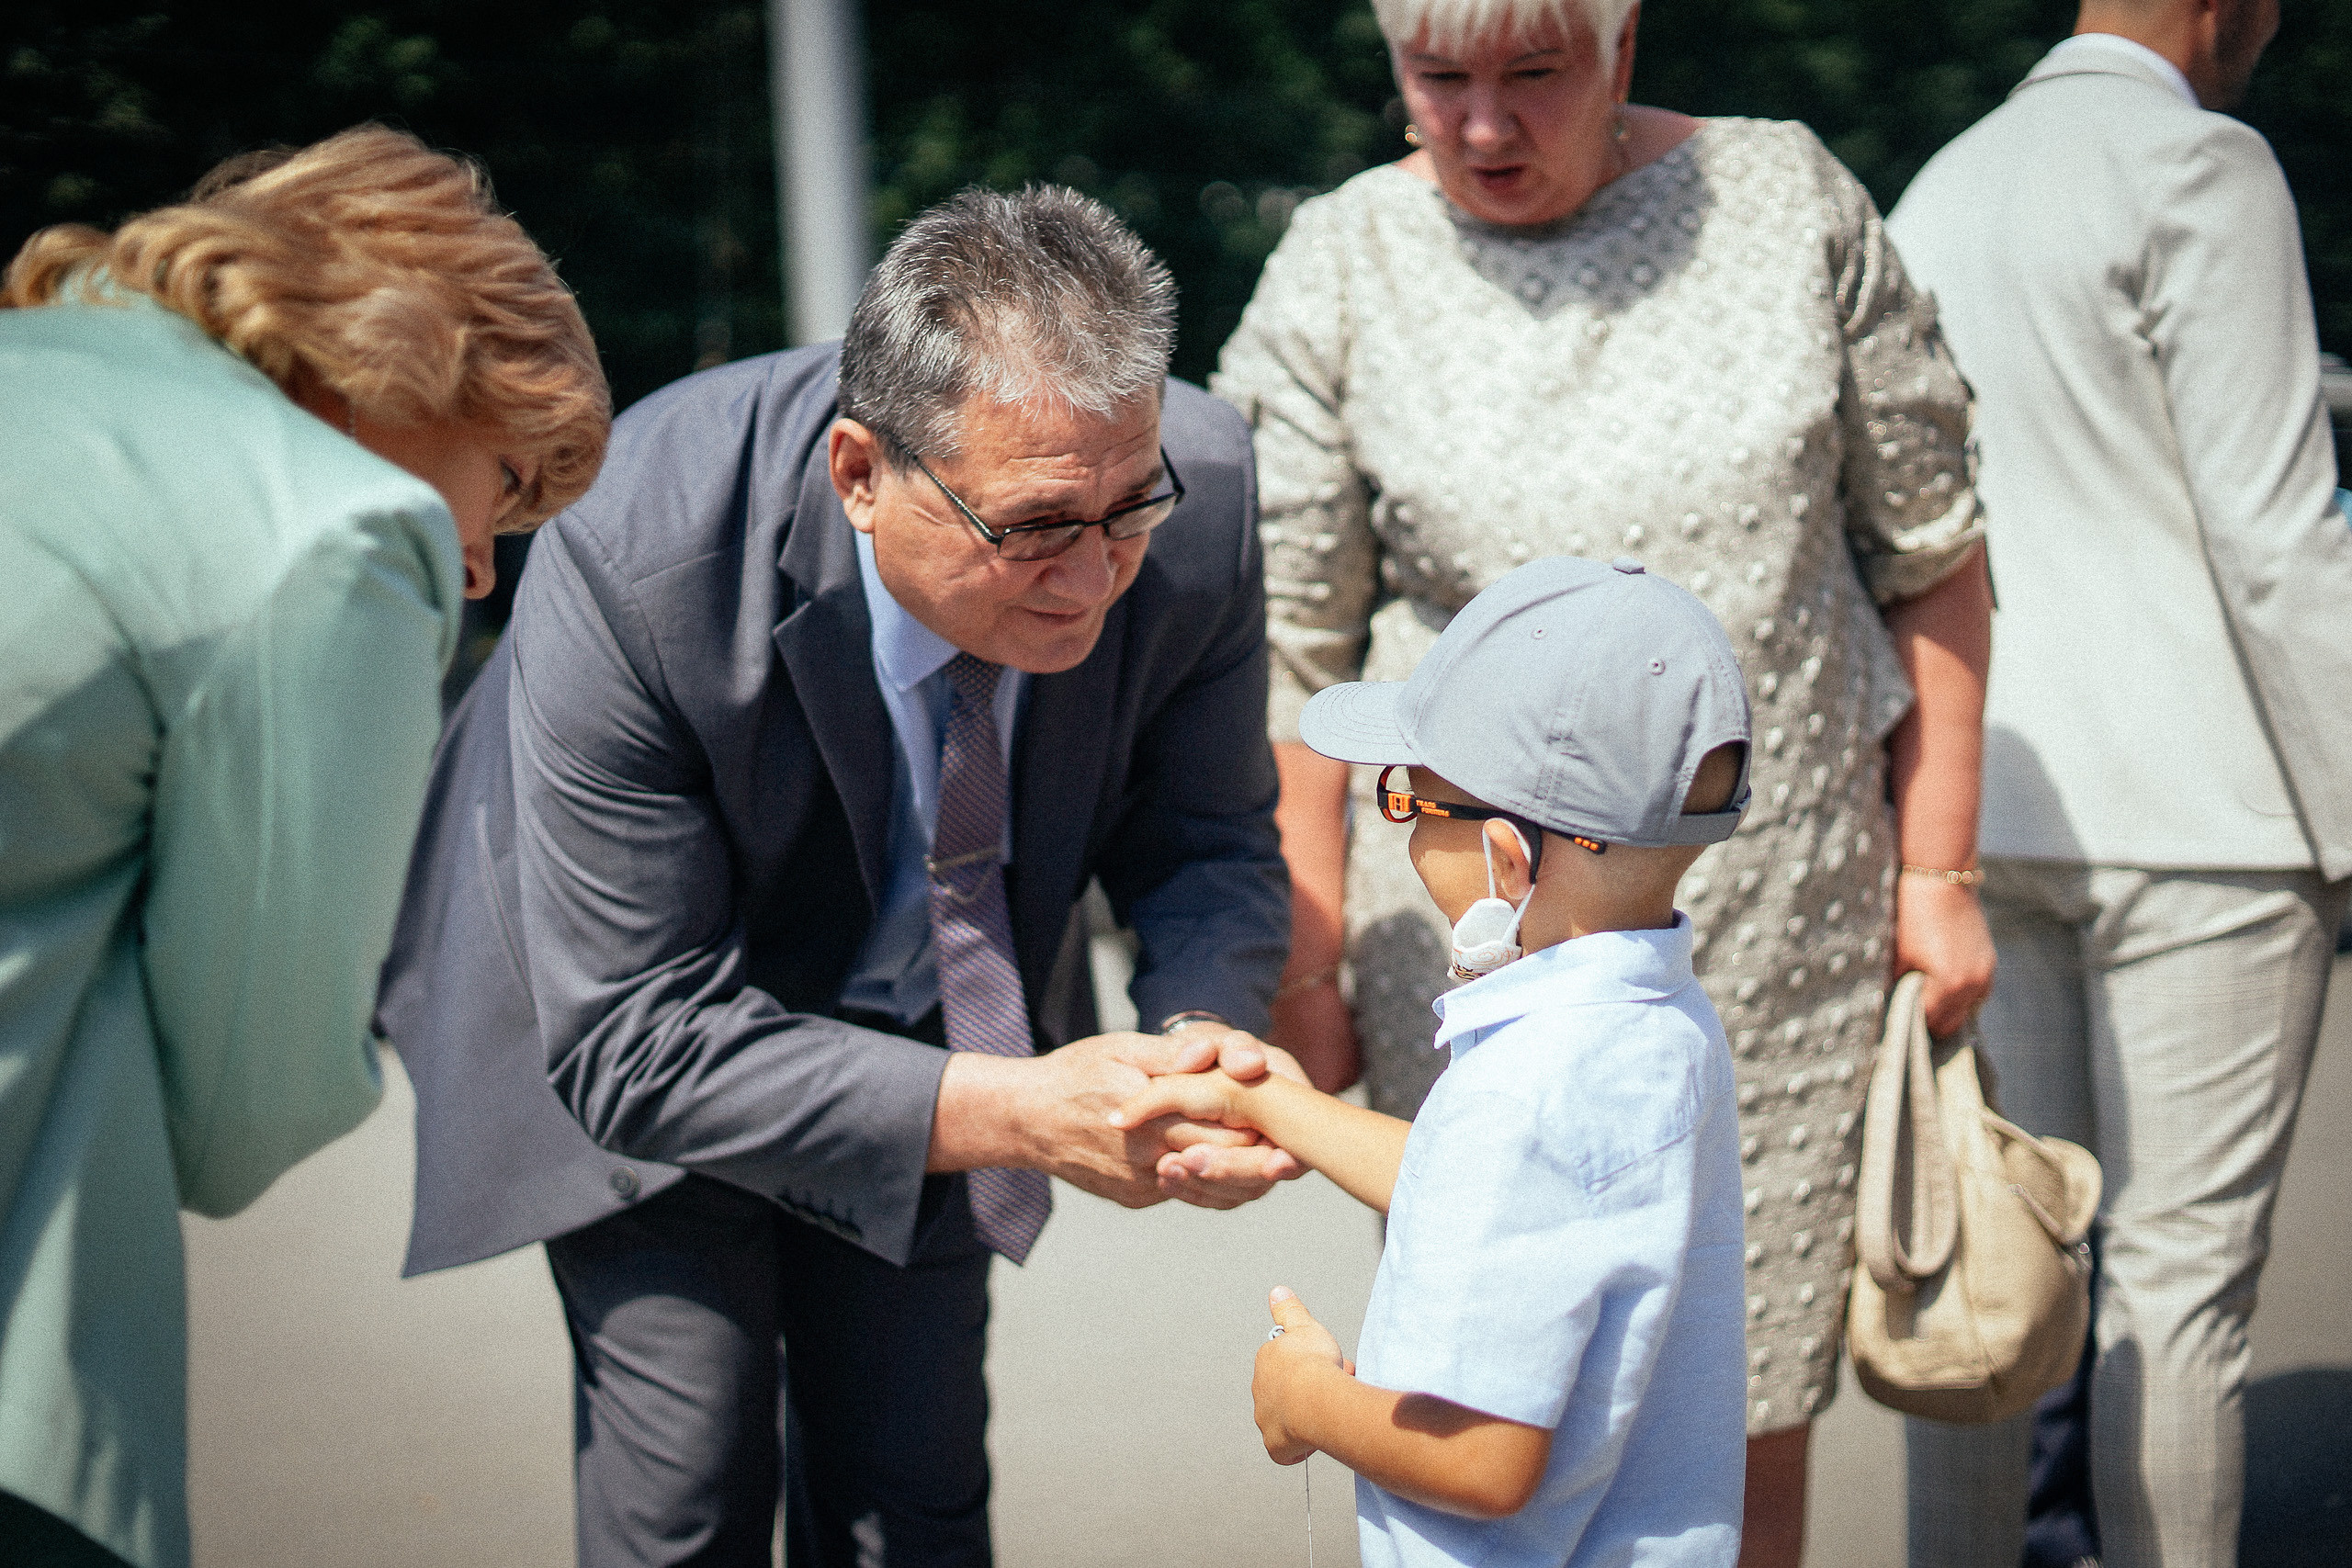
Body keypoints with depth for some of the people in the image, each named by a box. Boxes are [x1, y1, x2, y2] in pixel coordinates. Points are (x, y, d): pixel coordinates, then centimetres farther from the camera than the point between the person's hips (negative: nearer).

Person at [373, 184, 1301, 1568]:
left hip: (924, 1010, 4)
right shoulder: (633, 563, -39)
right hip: (634, 1005, -3)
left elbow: (1207, 842, -10)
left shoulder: (1197, 489, -28)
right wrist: (1008, 1112, -42)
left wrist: (1207, 1030, -33)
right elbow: (630, 1045, -33)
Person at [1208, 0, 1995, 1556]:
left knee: (1751, 1413, 8)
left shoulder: (1791, 204, 1)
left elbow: (1929, 555, 7)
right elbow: (1294, 646, 1)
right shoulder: (1339, 273, -2)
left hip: (1782, 921, 1)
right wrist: (1308, 958, -1)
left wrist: (1940, 871, 5)